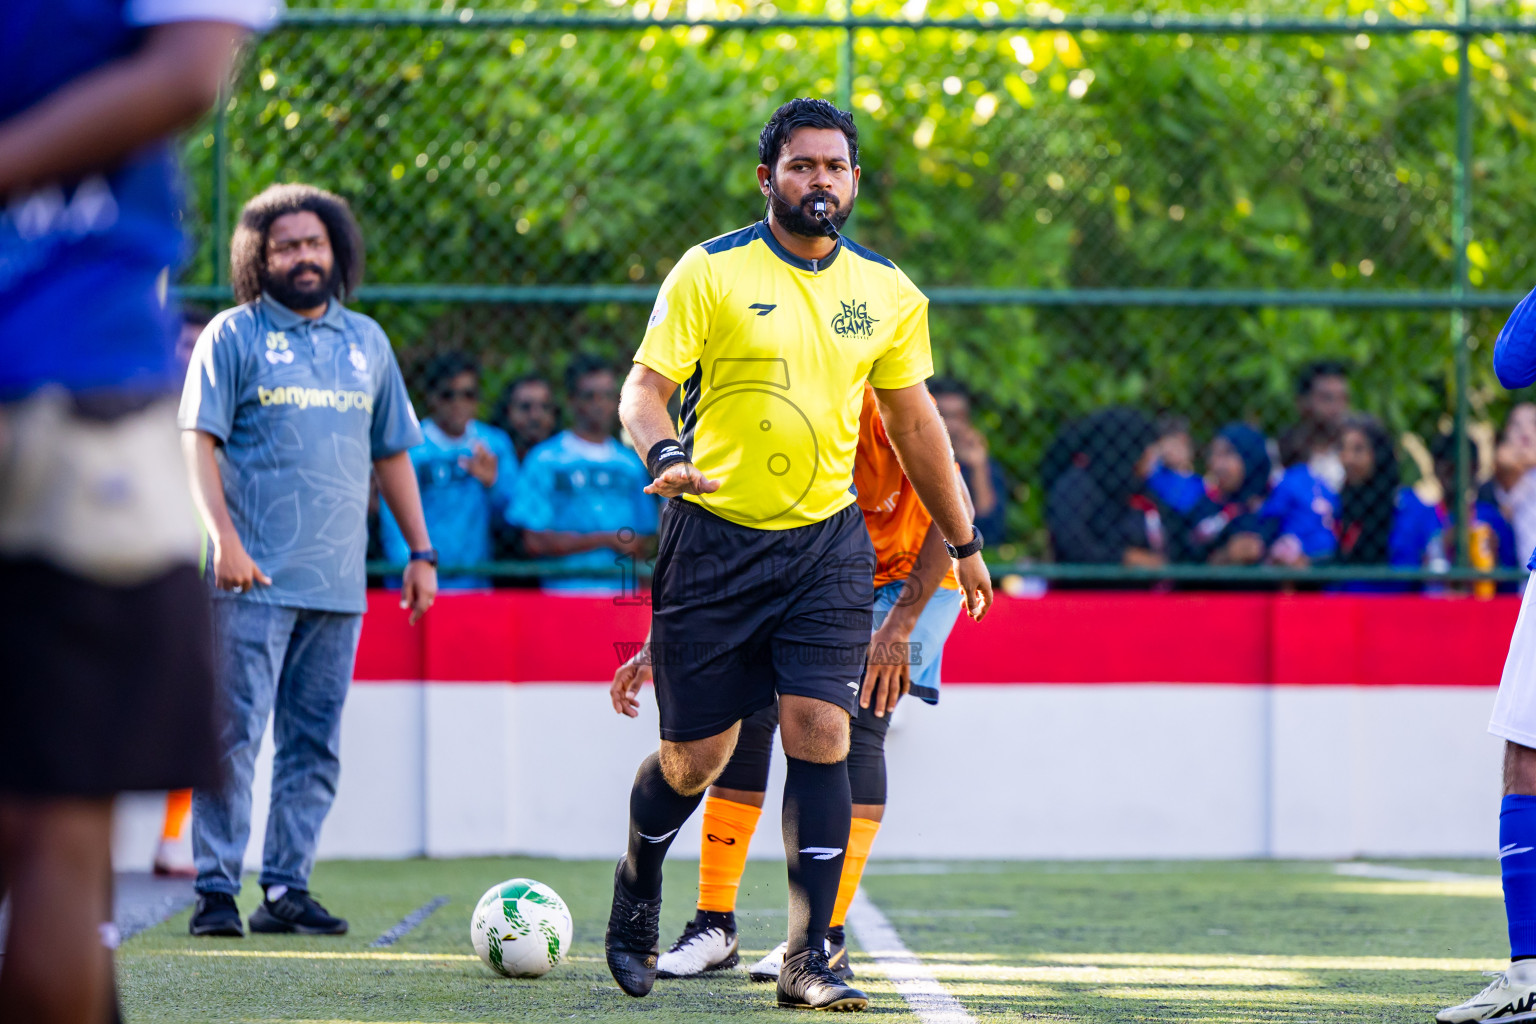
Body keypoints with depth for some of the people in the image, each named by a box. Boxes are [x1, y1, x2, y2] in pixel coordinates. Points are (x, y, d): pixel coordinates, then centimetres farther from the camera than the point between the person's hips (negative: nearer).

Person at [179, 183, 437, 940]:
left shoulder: (366, 341, 16)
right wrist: (224, 539, -17)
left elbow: (392, 452, 22)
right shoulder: (234, 336, 2)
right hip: (254, 580, -5)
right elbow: (198, 439, -5)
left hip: (339, 582, 5)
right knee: (233, 734, -8)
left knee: (315, 743, 5)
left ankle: (286, 889, 9)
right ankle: (216, 890, -6)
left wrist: (420, 552, 16)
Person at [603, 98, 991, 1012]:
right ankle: (639, 886, 33)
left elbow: (915, 420, 17)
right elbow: (645, 388, -9)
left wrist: (964, 542, 19)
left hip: (828, 540, 2)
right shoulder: (710, 273, -5)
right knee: (695, 758, 2)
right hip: (716, 537, -2)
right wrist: (665, 452, -30)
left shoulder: (887, 291, 7)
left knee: (821, 733, -12)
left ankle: (810, 959, -8)